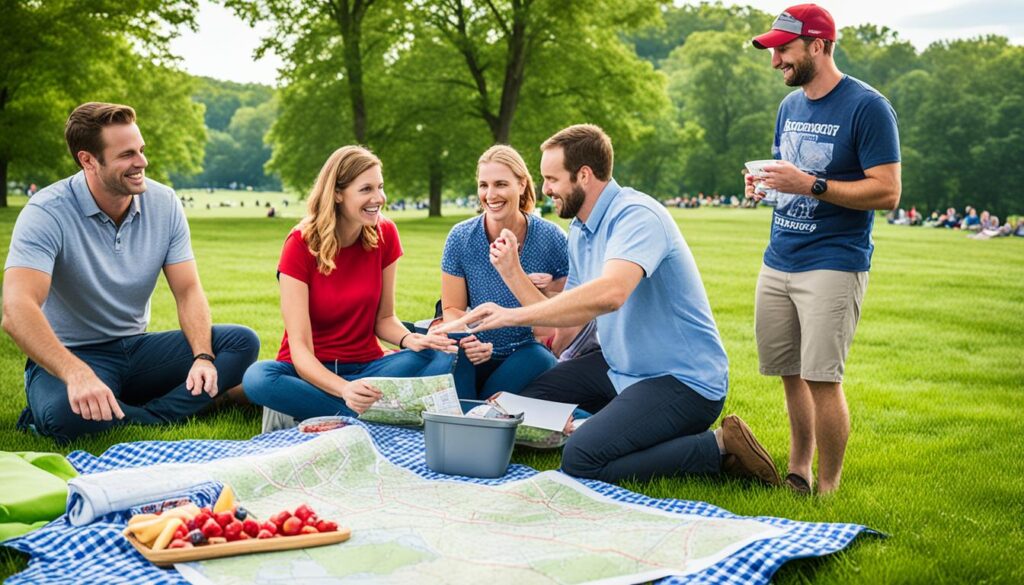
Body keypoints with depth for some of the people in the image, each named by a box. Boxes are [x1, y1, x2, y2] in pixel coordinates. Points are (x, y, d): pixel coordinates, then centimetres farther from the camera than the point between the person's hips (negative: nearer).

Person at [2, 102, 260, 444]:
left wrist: (203, 356, -22)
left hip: (136, 349, 6)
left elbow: (188, 291, -2)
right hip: (72, 354, -6)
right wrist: (77, 374, -47)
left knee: (242, 342, -15)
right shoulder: (48, 213, -18)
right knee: (67, 413, -41)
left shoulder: (164, 203, -1)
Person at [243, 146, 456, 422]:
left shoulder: (385, 235, -3)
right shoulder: (301, 244, -14)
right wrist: (345, 390, -39)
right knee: (258, 377, -36)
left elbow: (384, 318, 6)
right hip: (311, 370, -3)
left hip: (366, 367, 3)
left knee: (443, 359, -25)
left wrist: (410, 340, -19)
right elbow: (300, 347, -20)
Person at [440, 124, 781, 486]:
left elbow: (609, 294, -39)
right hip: (622, 367, 10)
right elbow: (567, 324, 11)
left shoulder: (636, 215, -20)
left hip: (684, 380, -10)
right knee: (534, 397, 11)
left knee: (581, 459, -23)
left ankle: (718, 447, -10)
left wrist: (515, 315, -35)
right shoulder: (580, 230, 10)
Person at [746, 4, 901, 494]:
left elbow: (887, 193, -13)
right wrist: (764, 182, 3)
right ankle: (797, 470, 24)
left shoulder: (867, 107, -8)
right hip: (778, 262, 7)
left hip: (833, 264, -7)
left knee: (821, 378, -9)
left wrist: (812, 185, -21)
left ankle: (827, 488, 4)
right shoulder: (790, 106, 15)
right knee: (790, 374, 9)